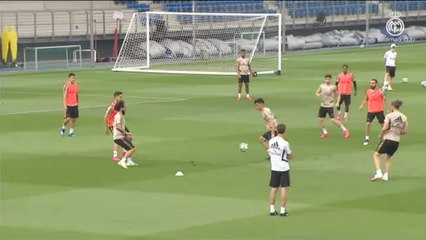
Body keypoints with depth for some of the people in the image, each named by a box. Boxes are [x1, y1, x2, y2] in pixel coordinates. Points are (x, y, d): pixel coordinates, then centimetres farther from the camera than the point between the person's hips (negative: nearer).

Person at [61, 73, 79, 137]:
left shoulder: (76, 84, 9)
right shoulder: (66, 85, -9)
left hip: (75, 104, 5)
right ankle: (63, 128, 18)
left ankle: (71, 132, 9)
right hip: (68, 105, -5)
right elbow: (64, 95, -12)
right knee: (68, 118, -9)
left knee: (74, 118, 2)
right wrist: (65, 105, -18)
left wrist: (77, 102, 19)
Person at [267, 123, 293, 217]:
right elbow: (290, 156, -3)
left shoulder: (271, 141, 0)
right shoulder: (285, 143, -15)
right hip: (284, 168, -4)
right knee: (284, 189, 1)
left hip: (274, 168, 4)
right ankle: (282, 210, 0)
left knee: (274, 189, 10)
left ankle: (272, 210, 10)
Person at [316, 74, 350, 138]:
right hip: (323, 105, 5)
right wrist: (319, 95, -8)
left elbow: (338, 94, 2)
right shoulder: (322, 86, 4)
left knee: (332, 119, -12)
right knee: (320, 119, 3)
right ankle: (325, 133, 19)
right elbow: (317, 93, 16)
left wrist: (337, 103, -9)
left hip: (330, 106, -5)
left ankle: (345, 130, 0)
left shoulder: (333, 87, -7)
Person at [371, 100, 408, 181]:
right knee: (389, 157, 24)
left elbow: (385, 128, -16)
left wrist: (381, 135, 2)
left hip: (388, 139, -5)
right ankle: (386, 175, 15)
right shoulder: (404, 118, 6)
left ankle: (378, 173, -6)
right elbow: (405, 131, 8)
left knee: (376, 155, 9)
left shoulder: (389, 115, -9)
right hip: (397, 141, 5)